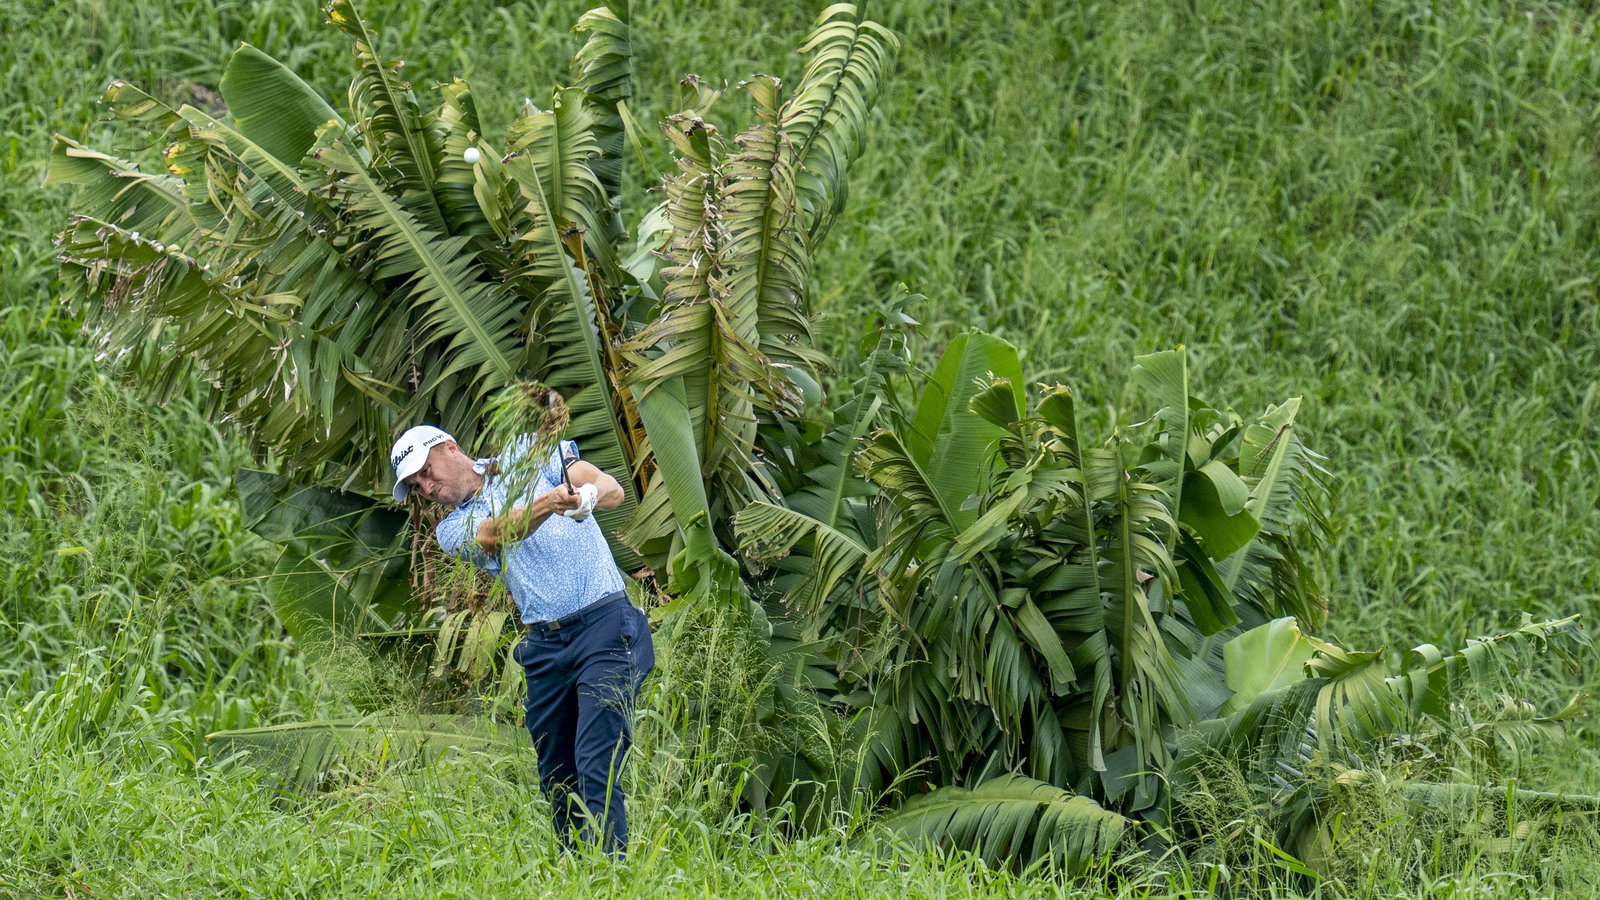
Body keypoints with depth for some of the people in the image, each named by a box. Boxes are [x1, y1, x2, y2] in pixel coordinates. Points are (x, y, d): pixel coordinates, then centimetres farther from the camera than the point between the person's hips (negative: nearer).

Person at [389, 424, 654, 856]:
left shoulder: (531, 453, 10)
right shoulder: (455, 530, 13)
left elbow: (612, 489, -2)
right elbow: (497, 533, -10)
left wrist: (588, 495, -28)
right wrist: (548, 502, -31)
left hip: (603, 625, -4)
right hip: (544, 649, 4)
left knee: (597, 769, -15)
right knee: (557, 782, 3)